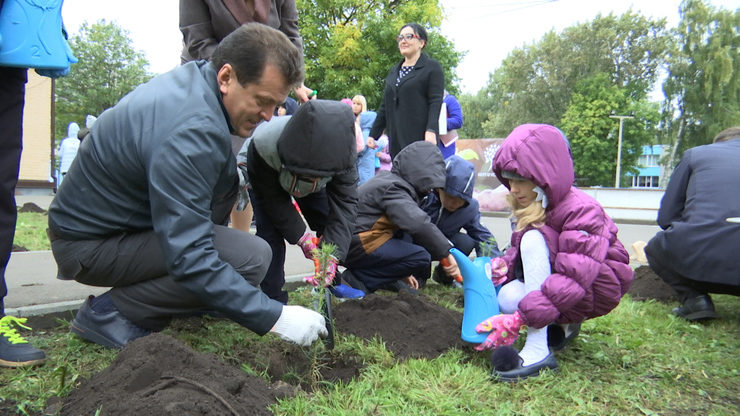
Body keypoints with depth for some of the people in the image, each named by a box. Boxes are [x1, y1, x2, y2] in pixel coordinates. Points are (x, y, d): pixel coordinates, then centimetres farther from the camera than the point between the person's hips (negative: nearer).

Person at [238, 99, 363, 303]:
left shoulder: (342, 151, -38)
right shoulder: (264, 144, -46)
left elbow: (345, 202, -34)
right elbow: (274, 201, -32)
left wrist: (332, 254, -42)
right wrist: (302, 237, -31)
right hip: (265, 179, -3)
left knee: (331, 227, -2)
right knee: (271, 234, -19)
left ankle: (332, 283, 19)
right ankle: (274, 301, -9)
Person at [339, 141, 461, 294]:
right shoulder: (393, 188, -15)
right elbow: (419, 224, -31)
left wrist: (402, 271, 23)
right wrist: (446, 253, -24)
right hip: (353, 247, -11)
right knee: (422, 257, -16)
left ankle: (390, 279, 6)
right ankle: (359, 278, -13)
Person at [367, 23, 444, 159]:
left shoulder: (432, 67, 4)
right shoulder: (394, 71, 23)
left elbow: (435, 102, -8)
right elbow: (385, 105, 22)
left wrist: (431, 131, -21)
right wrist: (373, 134, 17)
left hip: (420, 137, -5)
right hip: (396, 139, 6)